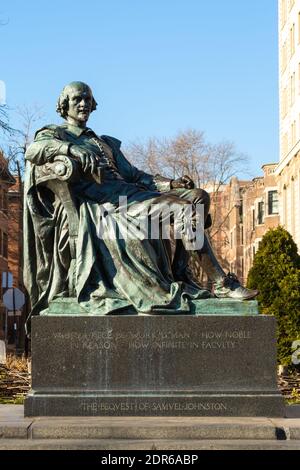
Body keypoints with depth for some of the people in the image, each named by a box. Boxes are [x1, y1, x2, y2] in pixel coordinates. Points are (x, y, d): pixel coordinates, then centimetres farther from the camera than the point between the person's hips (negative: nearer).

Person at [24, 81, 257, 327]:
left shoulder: (107, 142, 35)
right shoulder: (54, 134, 15)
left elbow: (132, 174, 24)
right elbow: (33, 150, -9)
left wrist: (170, 184, 6)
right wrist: (70, 149, -29)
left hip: (129, 192, 8)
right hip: (98, 200, -8)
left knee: (198, 197, -12)